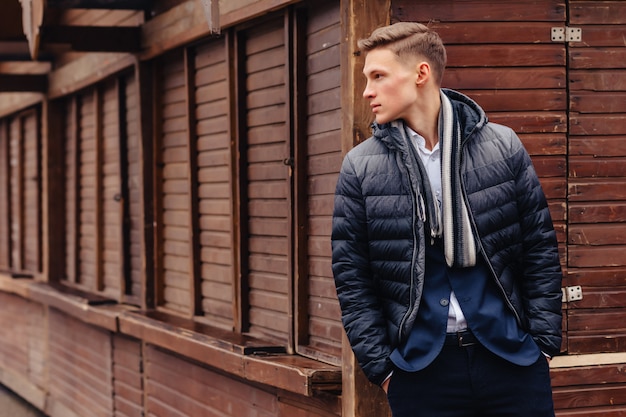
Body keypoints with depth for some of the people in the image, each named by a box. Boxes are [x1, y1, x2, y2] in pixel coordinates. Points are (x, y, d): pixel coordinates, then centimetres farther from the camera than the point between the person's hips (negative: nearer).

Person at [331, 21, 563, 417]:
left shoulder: (503, 146, 3)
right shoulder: (360, 167, 1)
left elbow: (540, 247, 6)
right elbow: (351, 276, 3)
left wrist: (544, 342, 0)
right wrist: (380, 366, -2)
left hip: (512, 357, 1)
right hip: (420, 366, 0)